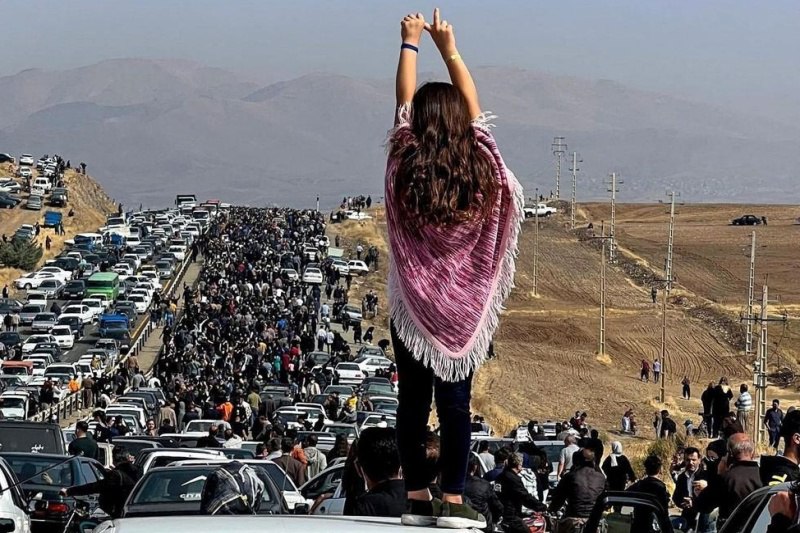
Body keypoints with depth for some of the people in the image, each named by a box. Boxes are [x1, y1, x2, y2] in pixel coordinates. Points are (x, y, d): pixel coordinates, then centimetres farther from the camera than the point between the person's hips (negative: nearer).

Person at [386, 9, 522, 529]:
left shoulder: (406, 167, -8)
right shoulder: (479, 166, -7)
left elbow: (403, 102, 4)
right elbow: (473, 107, 7)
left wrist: (411, 43, 16)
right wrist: (450, 49, 17)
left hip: (413, 305, 0)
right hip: (465, 306, 0)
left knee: (413, 402, 5)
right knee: (456, 403, 1)